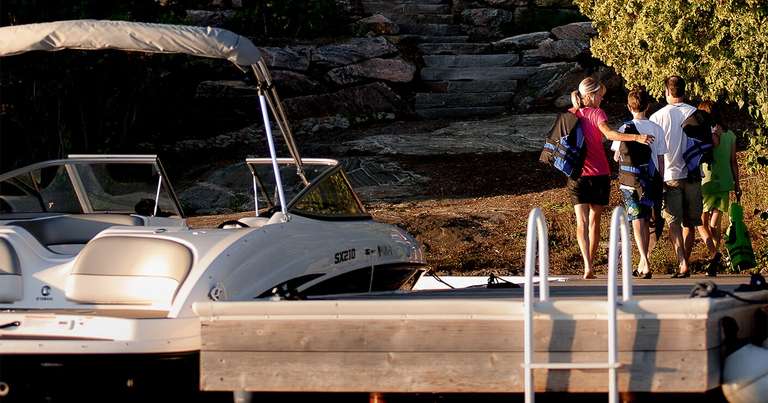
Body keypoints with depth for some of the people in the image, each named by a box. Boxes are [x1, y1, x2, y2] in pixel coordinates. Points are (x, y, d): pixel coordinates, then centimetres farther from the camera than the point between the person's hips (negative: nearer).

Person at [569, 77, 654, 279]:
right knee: (594, 220, 12)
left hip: (577, 175, 2)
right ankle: (591, 265, 17)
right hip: (599, 174, -2)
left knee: (582, 221, -2)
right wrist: (637, 138, -32)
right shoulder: (596, 113, -8)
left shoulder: (570, 115, 4)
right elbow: (609, 134, -25)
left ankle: (587, 264, -21)